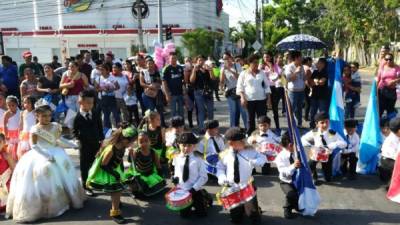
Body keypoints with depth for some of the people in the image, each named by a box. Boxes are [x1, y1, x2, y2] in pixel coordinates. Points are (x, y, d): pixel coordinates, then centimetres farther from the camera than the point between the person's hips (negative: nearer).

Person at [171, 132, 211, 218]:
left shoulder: (198, 159, -14)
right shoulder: (177, 159, -4)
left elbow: (203, 177, -13)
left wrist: (194, 188, -19)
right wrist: (175, 178, -9)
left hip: (196, 191, -3)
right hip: (182, 190, 3)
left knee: (201, 213, 7)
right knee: (184, 214, 9)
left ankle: (206, 198, 34)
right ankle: (191, 204, 38)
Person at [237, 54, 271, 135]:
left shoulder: (262, 73, 10)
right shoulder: (244, 74, 3)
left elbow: (267, 86, 12)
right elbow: (240, 87, 1)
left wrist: (268, 98, 4)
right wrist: (242, 97, -12)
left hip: (261, 99, 2)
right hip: (249, 100, -2)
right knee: (250, 119, 4)